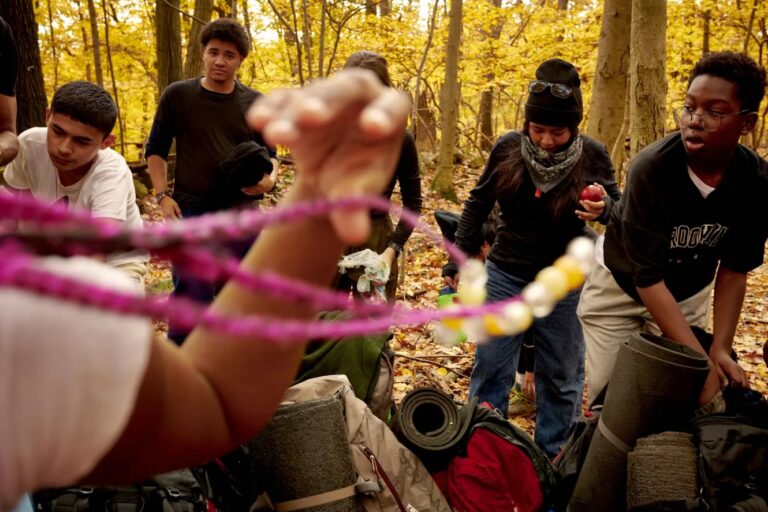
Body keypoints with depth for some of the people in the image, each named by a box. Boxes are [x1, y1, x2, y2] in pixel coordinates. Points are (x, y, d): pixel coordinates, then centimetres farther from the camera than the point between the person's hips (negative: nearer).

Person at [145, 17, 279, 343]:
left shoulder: (255, 103, 5)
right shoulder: (177, 95, 0)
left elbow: (269, 154, 11)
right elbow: (155, 149, 6)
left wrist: (269, 179, -11)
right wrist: (162, 196, -6)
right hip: (190, 212, -2)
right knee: (191, 297, -4)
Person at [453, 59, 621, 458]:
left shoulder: (591, 155, -11)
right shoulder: (507, 148, -8)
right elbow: (478, 204, 4)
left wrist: (604, 209, -24)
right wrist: (461, 257, 5)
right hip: (505, 277, 1)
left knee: (561, 376, 13)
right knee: (490, 369, 9)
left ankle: (554, 456, 31)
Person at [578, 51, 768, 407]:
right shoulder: (652, 168, -32)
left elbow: (734, 269, -7)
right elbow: (648, 278, -32)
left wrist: (720, 349, -17)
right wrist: (700, 362, -35)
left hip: (687, 294, 4)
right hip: (621, 287, -3)